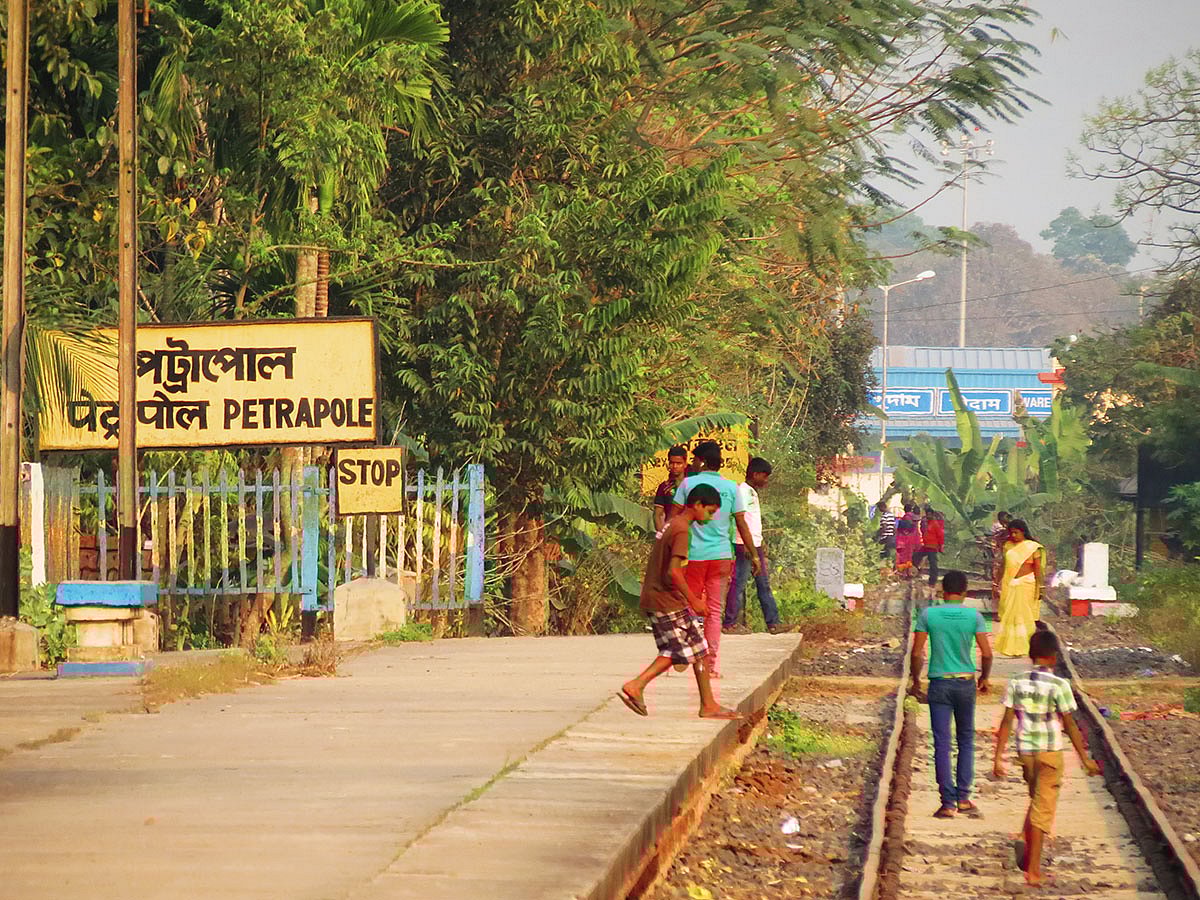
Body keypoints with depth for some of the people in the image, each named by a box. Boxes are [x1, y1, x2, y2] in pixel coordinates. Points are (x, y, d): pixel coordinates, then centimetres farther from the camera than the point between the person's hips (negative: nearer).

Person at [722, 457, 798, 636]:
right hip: (744, 545, -10)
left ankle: (773, 623, 8)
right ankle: (729, 623, 0)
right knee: (739, 583, -5)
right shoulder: (742, 491, -12)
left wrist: (761, 544, 20)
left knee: (764, 584, 8)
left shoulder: (753, 492, 18)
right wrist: (747, 545, -23)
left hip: (755, 545, 10)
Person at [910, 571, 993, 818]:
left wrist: (916, 680, 9)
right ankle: (963, 797, 12)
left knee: (942, 744, 1)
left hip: (939, 684, -1)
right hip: (966, 683, 1)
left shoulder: (928, 614, -4)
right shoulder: (974, 616, -3)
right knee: (966, 741, 16)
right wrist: (984, 678, 12)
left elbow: (917, 653, -5)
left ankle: (948, 803, -2)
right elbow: (987, 653, -5)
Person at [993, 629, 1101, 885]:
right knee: (1043, 809, 2)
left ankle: (1028, 855, 30)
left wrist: (999, 757, 2)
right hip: (1050, 753, -4)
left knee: (1035, 801, 24)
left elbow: (1006, 722, -2)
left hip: (1025, 751, 4)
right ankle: (1033, 869, 1)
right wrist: (1085, 758, -2)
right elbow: (1071, 726, -11)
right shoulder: (1058, 686, -13)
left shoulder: (1017, 683, -2)